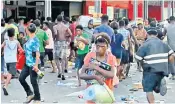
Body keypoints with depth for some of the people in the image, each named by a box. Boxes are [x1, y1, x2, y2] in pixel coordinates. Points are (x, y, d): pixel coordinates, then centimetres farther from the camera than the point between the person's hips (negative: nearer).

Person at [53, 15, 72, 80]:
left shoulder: (55, 27, -5)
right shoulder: (65, 27, 4)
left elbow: (55, 33, -22)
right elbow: (70, 34, -5)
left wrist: (54, 38, -3)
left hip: (58, 42, -2)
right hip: (64, 42, 3)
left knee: (57, 58, 11)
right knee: (63, 59, 8)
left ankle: (60, 72, -4)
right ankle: (62, 74, 4)